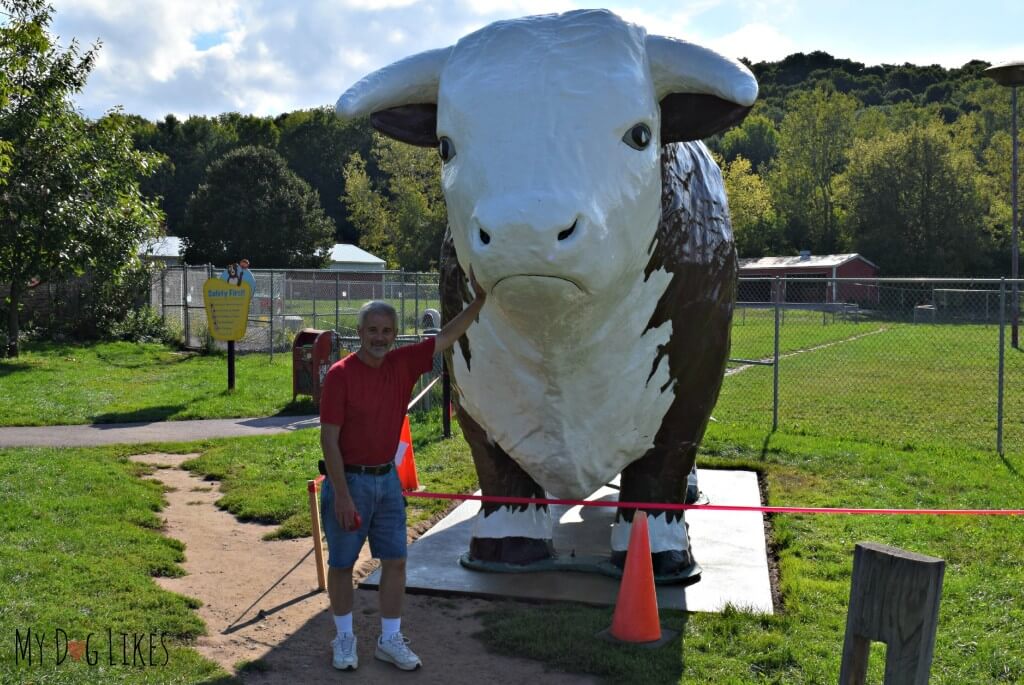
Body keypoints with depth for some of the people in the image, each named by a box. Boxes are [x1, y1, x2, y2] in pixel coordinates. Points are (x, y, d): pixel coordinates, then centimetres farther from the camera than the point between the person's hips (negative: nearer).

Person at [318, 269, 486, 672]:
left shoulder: (403, 365, 0)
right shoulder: (340, 375, -15)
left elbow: (446, 338, 4)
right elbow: (329, 439, -16)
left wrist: (479, 300, -6)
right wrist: (342, 495, -19)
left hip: (387, 479, 5)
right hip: (349, 480, -5)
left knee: (395, 560, 7)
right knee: (342, 563, 7)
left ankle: (390, 639, 20)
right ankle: (344, 638, 24)